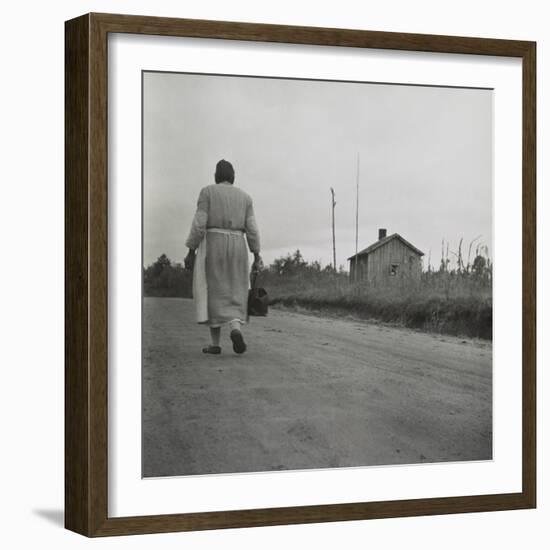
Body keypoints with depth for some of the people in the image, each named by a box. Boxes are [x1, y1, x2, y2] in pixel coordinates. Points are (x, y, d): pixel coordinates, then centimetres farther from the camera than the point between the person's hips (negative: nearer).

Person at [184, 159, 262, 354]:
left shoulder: (207, 192, -1)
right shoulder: (245, 197, 9)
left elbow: (199, 224, -8)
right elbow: (252, 229, 2)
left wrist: (191, 251, -4)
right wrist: (257, 257, 4)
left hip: (212, 246, -2)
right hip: (236, 247, 2)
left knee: (213, 294, 3)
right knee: (234, 294, 7)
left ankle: (215, 344, 2)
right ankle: (235, 329, -20)